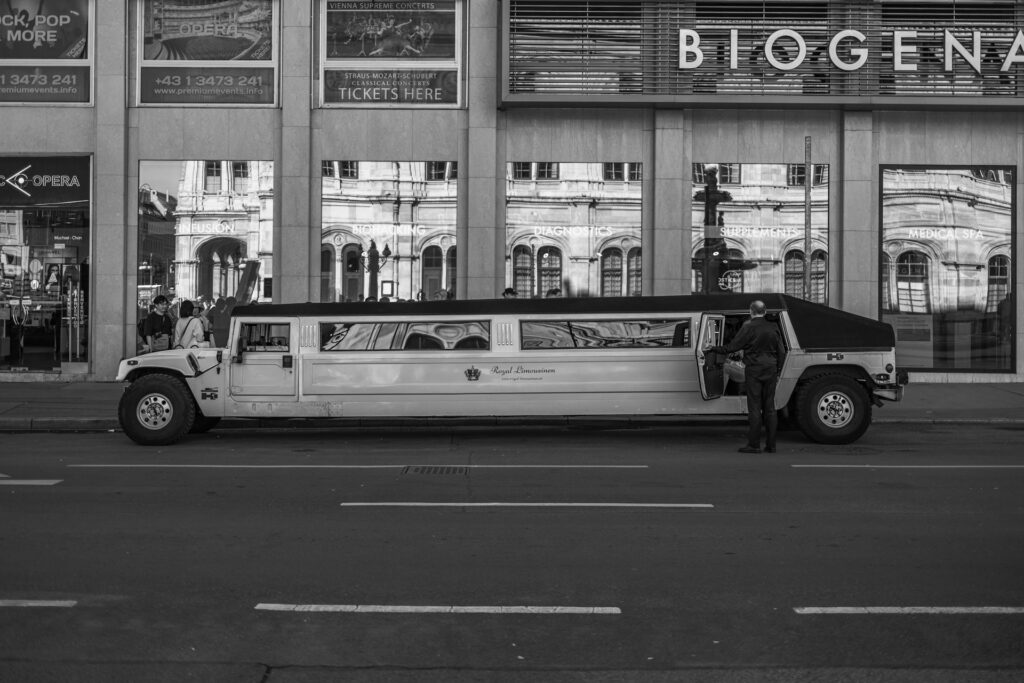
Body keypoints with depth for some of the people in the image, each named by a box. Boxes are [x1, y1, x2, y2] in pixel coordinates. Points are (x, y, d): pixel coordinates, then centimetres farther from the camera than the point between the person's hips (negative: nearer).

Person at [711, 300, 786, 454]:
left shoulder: (748, 328, -8)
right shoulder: (773, 328, 6)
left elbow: (732, 347, -6)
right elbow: (781, 352, 10)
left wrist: (714, 349, 7)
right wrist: (777, 371, 19)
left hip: (754, 371, -5)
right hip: (770, 371, 5)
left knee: (754, 408, -3)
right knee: (769, 407, 9)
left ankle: (754, 444, -3)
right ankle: (771, 444, 10)